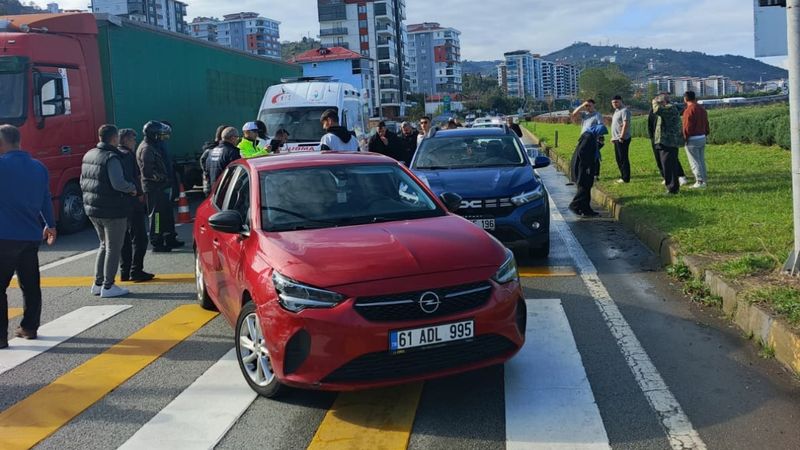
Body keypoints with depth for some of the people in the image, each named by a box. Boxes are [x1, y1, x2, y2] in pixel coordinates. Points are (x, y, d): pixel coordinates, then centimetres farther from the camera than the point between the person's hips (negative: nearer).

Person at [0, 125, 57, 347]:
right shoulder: (38, 167, 8)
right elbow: (46, 200, 15)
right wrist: (50, 225, 26)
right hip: (31, 236, 6)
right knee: (30, 284, 14)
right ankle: (29, 327, 20)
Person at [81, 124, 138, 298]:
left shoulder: (89, 155, 11)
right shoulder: (112, 158, -18)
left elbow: (82, 182, 17)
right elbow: (118, 183, -27)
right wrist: (132, 188, -10)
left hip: (93, 209, 9)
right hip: (112, 210, -9)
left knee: (104, 245, 21)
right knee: (113, 248, 1)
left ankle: (98, 283, 22)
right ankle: (108, 286, 4)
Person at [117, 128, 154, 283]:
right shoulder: (126, 154, -12)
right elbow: (128, 178, -22)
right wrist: (139, 193, -13)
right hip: (132, 201, -10)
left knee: (125, 239, 14)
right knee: (139, 238, -6)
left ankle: (125, 271, 17)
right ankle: (136, 271, -6)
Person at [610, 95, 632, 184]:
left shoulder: (624, 110, -13)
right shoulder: (616, 111, 18)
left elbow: (625, 124, -21)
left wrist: (621, 137, -24)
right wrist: (613, 137, 20)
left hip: (622, 139, -10)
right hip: (617, 139, 10)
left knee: (623, 159, -7)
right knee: (619, 159, 14)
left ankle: (626, 178, -3)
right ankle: (623, 176, 22)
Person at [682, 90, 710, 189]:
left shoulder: (689, 110, -16)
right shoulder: (702, 109, 10)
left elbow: (688, 126, -19)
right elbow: (706, 124, 14)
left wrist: (685, 137, -8)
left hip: (692, 139, -8)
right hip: (702, 138, 8)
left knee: (695, 162, -4)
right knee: (701, 160, 16)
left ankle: (700, 182, -7)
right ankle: (704, 179, 20)